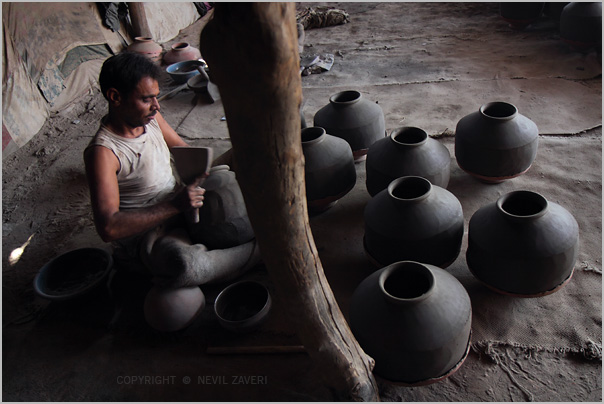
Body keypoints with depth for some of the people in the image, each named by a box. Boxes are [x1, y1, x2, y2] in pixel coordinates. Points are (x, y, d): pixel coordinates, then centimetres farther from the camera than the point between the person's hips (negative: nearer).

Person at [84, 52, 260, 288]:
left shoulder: (151, 118, -2)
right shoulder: (102, 152, -24)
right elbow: (108, 228, -32)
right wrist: (174, 205, -34)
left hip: (179, 210, 9)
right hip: (143, 236, -8)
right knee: (187, 266, -38)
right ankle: (259, 249, -17)